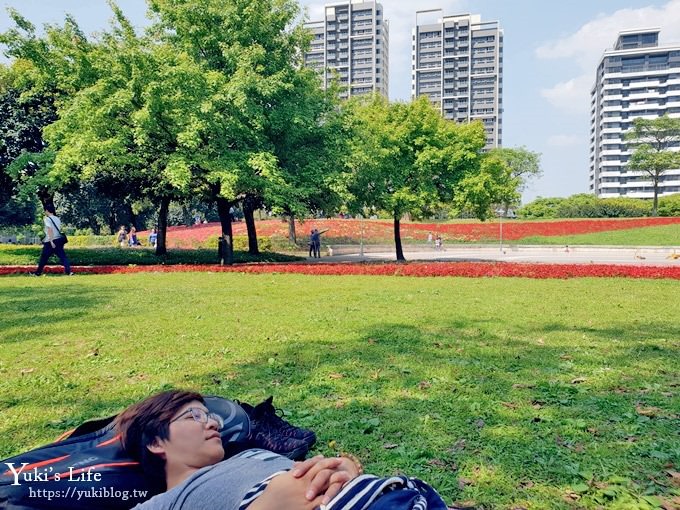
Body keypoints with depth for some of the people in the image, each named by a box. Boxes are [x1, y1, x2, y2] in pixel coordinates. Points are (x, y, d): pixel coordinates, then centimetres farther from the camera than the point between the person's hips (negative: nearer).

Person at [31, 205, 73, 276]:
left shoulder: (47, 219, -8)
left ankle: (38, 272, 20)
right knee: (62, 256, -1)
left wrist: (51, 241, -22)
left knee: (43, 257, 8)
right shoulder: (57, 219, 10)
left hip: (50, 242, -5)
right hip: (59, 240, 5)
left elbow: (50, 230, -18)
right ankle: (68, 271, -14)